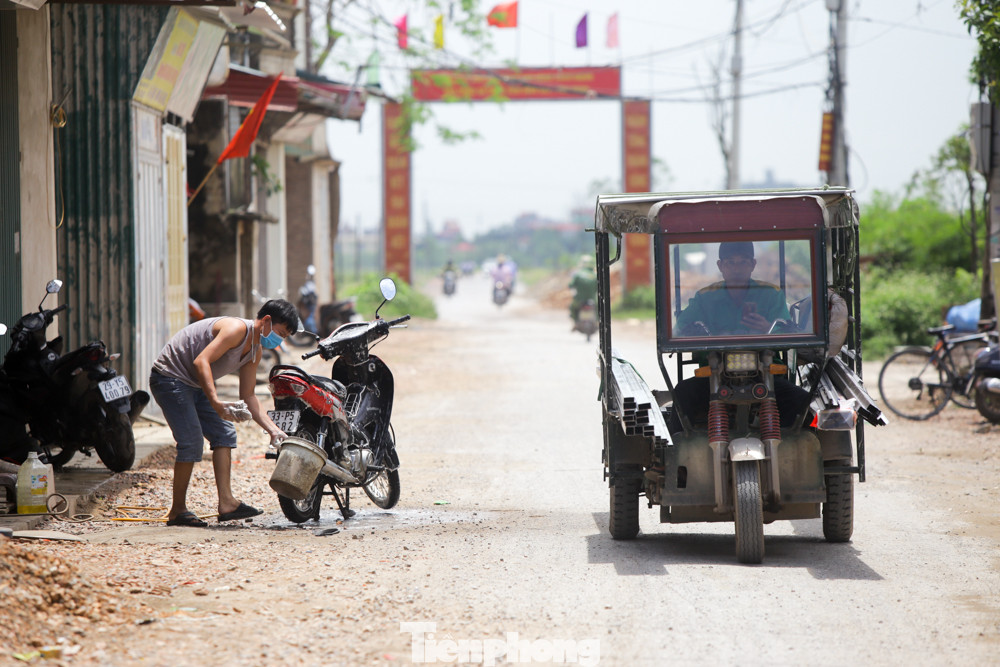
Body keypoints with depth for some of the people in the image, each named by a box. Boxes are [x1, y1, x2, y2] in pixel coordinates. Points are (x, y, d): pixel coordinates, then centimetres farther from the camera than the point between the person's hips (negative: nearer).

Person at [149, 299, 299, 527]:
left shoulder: (255, 351, 8)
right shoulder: (237, 329, -23)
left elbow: (248, 396, 14)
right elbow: (201, 362, -33)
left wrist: (273, 430, 4)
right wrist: (217, 403, -43)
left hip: (195, 386, 10)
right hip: (170, 378, -10)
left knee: (224, 433, 1)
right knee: (191, 441, -15)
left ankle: (226, 502, -4)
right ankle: (177, 510, -6)